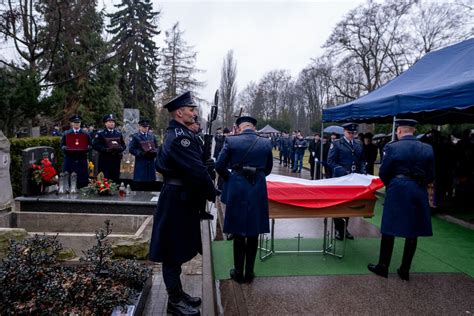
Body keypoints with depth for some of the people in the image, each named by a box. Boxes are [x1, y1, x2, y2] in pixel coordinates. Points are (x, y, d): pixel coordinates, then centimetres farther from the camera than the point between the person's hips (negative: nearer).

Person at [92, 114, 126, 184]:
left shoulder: (119, 134, 14)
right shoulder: (100, 133, 0)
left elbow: (123, 145, 16)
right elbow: (95, 145, -6)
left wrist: (120, 148, -6)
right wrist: (106, 149, -18)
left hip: (116, 160, 4)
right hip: (104, 160, -4)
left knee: (116, 180, 5)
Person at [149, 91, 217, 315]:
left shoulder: (175, 134, 13)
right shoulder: (180, 136, -20)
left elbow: (160, 164, 21)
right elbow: (197, 169, -25)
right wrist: (211, 193, -12)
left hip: (178, 197, 10)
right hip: (178, 200, -10)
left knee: (178, 248, 18)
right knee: (173, 251, 2)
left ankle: (178, 293, 32)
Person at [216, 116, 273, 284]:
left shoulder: (231, 141, -6)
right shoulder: (266, 143, 1)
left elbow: (219, 166, -5)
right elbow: (267, 169, 9)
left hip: (237, 189, -1)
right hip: (258, 190, 2)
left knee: (238, 232, 10)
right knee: (253, 233, 13)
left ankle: (239, 272, 21)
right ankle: (249, 272, 23)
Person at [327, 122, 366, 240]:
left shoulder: (359, 144, 11)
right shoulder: (336, 144, -3)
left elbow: (362, 160, 16)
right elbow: (330, 161, -8)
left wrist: (362, 171, -1)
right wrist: (342, 171, -19)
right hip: (340, 178, -4)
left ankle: (345, 228, 24)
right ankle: (338, 229, 14)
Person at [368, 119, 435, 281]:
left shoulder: (391, 147, -9)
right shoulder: (427, 149, 1)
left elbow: (383, 173, -5)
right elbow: (431, 176, 3)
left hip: (397, 192, -3)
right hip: (419, 194, 3)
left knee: (389, 230, 8)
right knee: (412, 232, 12)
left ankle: (383, 266, 17)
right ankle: (405, 269, 21)